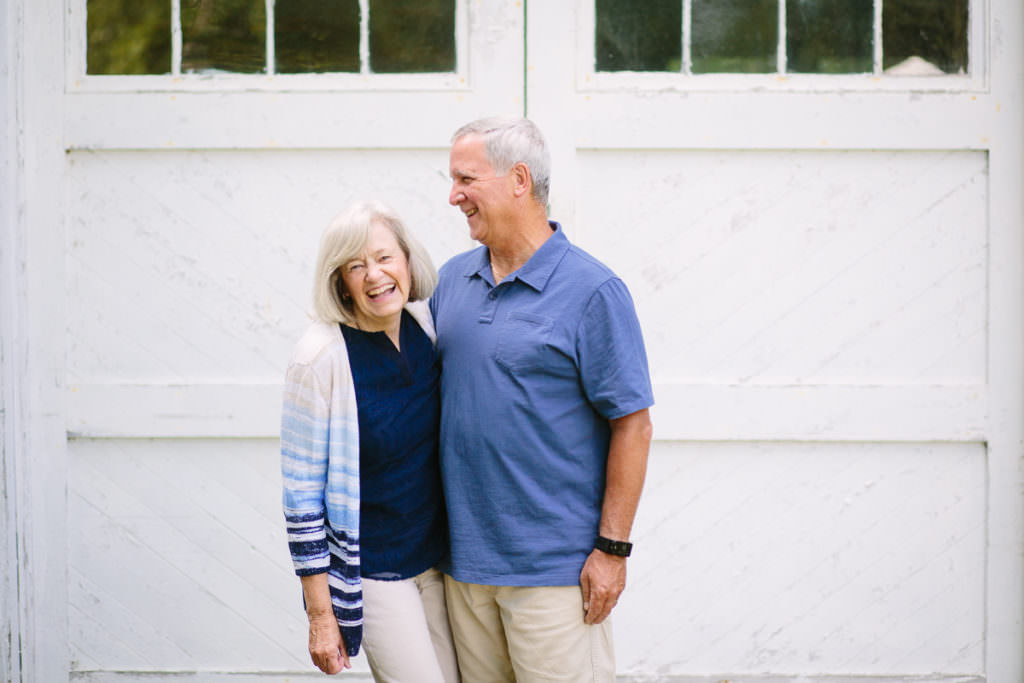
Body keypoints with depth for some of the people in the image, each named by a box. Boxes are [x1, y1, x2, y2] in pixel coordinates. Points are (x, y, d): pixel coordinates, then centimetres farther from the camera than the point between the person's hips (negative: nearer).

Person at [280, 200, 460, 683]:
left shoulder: (427, 326, -1)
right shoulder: (322, 357, -18)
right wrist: (320, 614, -14)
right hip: (372, 569, -6)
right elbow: (301, 493, -15)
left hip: (438, 555, 6)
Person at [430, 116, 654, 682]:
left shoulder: (592, 291, -10)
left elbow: (632, 425, -10)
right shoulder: (453, 279, 9)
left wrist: (612, 548, -12)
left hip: (553, 566, -6)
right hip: (463, 555, 6)